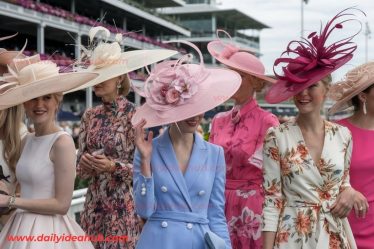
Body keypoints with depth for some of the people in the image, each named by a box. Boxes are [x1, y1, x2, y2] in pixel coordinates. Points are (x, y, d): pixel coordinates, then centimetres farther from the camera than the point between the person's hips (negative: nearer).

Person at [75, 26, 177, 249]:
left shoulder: (134, 115, -9)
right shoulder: (90, 116, 7)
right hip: (94, 204, 5)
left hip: (124, 205, -5)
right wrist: (85, 165, -11)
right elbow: (80, 169, 11)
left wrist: (113, 166, -22)